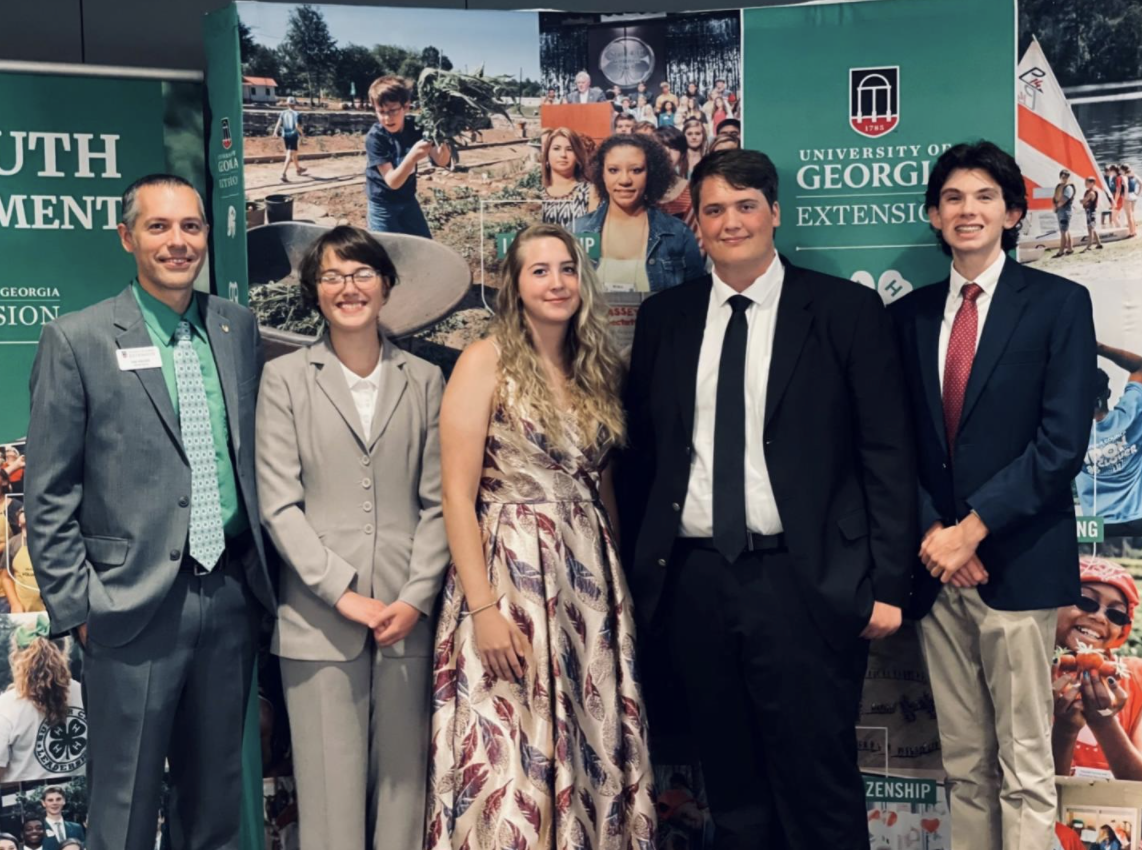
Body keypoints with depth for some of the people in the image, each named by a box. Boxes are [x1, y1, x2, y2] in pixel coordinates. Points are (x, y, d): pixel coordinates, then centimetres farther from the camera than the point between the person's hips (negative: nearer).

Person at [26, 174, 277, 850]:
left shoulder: (239, 328, 8)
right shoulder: (77, 340, -5)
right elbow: (50, 496, -4)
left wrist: (263, 572, 9)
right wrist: (77, 607, -7)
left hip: (231, 596, 4)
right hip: (135, 609, -4)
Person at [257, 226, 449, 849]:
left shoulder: (424, 380, 10)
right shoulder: (284, 378, 4)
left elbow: (437, 501, 6)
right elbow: (278, 504, -2)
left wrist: (416, 597, -6)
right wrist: (343, 593, -10)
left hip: (407, 616, 2)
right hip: (319, 617, -2)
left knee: (403, 782, 8)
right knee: (331, 794, 2)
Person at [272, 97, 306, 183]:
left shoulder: (283, 113, 3)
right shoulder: (296, 114, -9)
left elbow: (279, 123, -8)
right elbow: (297, 126, -14)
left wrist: (275, 132, -10)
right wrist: (301, 132, 3)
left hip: (285, 135, 5)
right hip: (293, 135, -5)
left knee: (294, 153, 24)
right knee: (289, 156, -9)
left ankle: (298, 169, 44)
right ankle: (283, 174, -22)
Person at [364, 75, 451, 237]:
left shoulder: (415, 128, -11)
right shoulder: (375, 138, -24)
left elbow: (441, 161, -17)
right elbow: (392, 181, -30)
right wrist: (412, 157, -47)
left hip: (408, 200, 5)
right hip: (383, 205, -5)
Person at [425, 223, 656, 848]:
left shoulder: (599, 369, 11)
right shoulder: (486, 361, -6)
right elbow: (457, 494, -11)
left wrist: (618, 578, 11)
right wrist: (483, 609, -17)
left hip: (590, 578, 6)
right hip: (511, 574, -5)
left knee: (593, 752, 10)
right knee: (513, 758, -2)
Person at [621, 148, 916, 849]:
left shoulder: (846, 310, 0)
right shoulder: (664, 318, 11)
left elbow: (888, 454, -2)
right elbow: (642, 454, 14)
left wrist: (888, 582, -7)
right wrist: (635, 571, 10)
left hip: (804, 581, -3)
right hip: (693, 580, 4)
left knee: (820, 791, 1)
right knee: (732, 791, 13)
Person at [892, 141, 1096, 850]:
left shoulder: (1060, 303, -1)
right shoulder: (910, 313, 12)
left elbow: (1062, 443, -9)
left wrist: (972, 527, -13)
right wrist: (933, 533, -6)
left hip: (1018, 562, -4)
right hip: (937, 567, 4)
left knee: (1024, 769, 1)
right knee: (965, 764, 11)